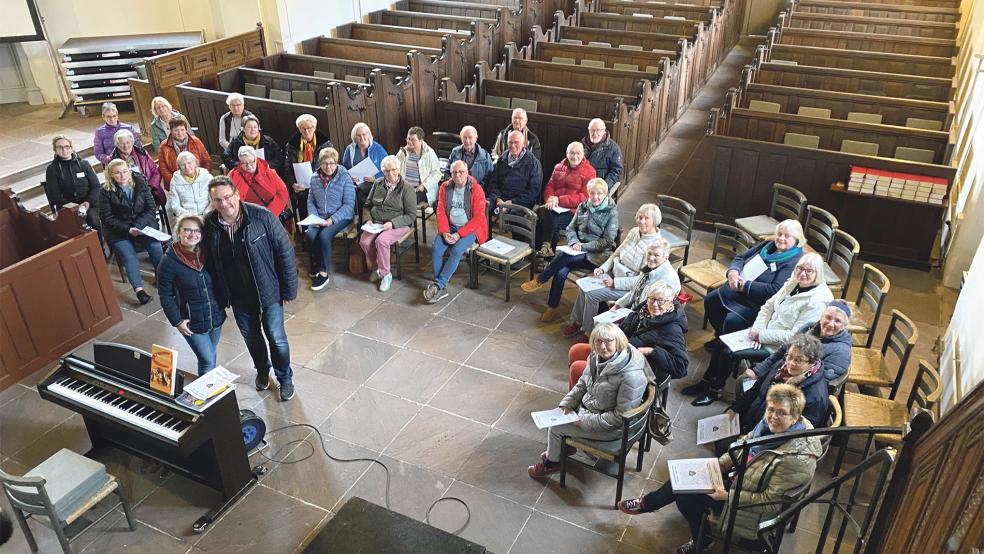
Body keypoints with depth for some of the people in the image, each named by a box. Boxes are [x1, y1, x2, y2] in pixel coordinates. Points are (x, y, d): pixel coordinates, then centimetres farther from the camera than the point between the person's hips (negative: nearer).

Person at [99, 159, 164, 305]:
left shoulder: (140, 183, 2)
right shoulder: (106, 192, -5)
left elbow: (151, 208, 2)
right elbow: (107, 218, -5)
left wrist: (138, 226, -13)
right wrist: (128, 229, -18)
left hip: (143, 224, 2)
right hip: (118, 231, -2)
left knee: (156, 247, -23)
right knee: (129, 256, -24)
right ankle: (139, 290, -30)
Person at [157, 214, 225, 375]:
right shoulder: (169, 262, -16)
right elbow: (165, 296, -11)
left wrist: (222, 304, 7)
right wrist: (177, 321, -13)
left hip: (215, 317, 5)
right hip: (193, 322, -4)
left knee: (211, 356, 19)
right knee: (207, 360, -1)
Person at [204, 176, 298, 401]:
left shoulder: (262, 216, -22)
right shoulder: (208, 224, -11)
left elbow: (285, 251, -15)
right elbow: (208, 262, 3)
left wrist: (289, 289, -12)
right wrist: (219, 296, 6)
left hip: (268, 291, -3)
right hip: (237, 296, 4)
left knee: (276, 338, 9)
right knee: (251, 337, 23)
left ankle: (285, 378, 34)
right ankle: (262, 370, 50)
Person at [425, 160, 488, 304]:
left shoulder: (476, 189, -11)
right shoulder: (445, 187, 2)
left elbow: (478, 217, -14)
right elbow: (441, 211, 2)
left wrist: (459, 234, -20)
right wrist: (444, 232, -14)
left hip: (470, 228, -4)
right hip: (450, 227, 4)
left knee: (456, 250, -30)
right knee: (436, 249, -21)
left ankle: (438, 285, -22)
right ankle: (441, 288, -15)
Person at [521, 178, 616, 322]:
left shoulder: (611, 212, -5)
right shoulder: (583, 206, 9)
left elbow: (608, 241, -9)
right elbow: (571, 228, 14)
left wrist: (583, 246, -16)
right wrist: (574, 242, -8)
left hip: (597, 254, -4)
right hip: (578, 249, 4)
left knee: (563, 256, -30)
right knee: (561, 271, -25)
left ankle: (539, 280, -12)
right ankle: (552, 308, -15)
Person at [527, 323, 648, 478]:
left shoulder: (631, 376, -34)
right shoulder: (596, 356, -9)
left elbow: (621, 416, -27)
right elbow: (582, 383, 8)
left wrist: (586, 422, -22)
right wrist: (568, 404, -5)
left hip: (611, 428, -7)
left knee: (556, 428, -2)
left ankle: (552, 462, 28)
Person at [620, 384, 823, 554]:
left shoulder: (796, 458, -32)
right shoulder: (771, 424, -11)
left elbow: (770, 502, -26)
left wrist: (729, 496, -25)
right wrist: (717, 465, -3)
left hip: (754, 505, -7)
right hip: (741, 473, 7)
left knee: (686, 493, -9)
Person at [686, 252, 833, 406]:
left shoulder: (818, 300, -20)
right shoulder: (792, 284, 4)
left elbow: (795, 336, -23)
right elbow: (768, 307, 9)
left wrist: (761, 335, -20)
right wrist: (757, 329, -8)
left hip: (779, 348, -8)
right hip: (765, 332, 8)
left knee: (729, 353, -16)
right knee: (723, 341, -3)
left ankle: (714, 391, 7)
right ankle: (707, 381, 13)